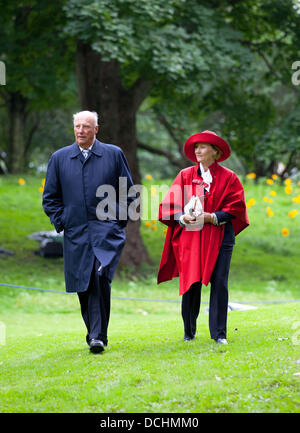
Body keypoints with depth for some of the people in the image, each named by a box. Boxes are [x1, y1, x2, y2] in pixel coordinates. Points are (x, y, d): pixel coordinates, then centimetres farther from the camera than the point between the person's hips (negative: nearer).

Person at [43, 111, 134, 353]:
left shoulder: (114, 154, 6)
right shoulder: (60, 158, 10)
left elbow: (128, 191, 11)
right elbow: (50, 197, 16)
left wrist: (120, 220, 1)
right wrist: (61, 222, 4)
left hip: (107, 229, -3)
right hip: (76, 233, 3)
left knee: (100, 277, -22)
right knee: (84, 287, 4)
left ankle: (98, 336, -19)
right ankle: (95, 334, 19)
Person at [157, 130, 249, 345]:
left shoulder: (228, 177, 5)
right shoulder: (186, 176, 10)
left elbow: (235, 207, 1)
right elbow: (170, 205, 7)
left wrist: (212, 217, -13)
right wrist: (183, 217, -13)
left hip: (219, 237, -1)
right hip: (190, 236, 1)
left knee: (219, 284, -5)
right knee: (190, 284, -2)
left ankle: (219, 334, 1)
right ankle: (189, 333, 12)